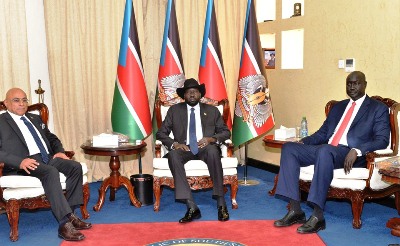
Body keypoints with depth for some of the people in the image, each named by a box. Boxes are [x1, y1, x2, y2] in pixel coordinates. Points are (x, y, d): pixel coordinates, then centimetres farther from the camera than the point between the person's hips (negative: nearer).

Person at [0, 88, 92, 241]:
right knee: (51, 172, -34)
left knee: (75, 167, -17)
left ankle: (70, 214, -12)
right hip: (25, 163, -7)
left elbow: (52, 138, 29)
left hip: (48, 157, 7)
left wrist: (59, 151, 7)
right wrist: (19, 161, -23)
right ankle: (65, 223, -37)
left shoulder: (35, 118, 25)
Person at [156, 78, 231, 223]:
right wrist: (174, 144, -11)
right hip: (184, 148, 1)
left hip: (205, 148, 0)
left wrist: (211, 139, -9)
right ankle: (191, 207, -38)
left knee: (213, 150, -36)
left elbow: (226, 132, 12)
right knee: (173, 155, -35)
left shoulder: (212, 110, 16)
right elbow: (161, 133, 10)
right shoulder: (174, 110, 15)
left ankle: (221, 204, -31)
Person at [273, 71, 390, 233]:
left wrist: (357, 151, -23)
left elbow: (382, 140, -4)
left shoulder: (378, 109, 8)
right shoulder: (338, 107, 26)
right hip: (325, 149, 7)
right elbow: (322, 133, 23)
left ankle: (318, 216, -36)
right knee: (289, 148, -15)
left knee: (325, 150, -39)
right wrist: (303, 142, 3)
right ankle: (295, 210, -20)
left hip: (350, 155, -6)